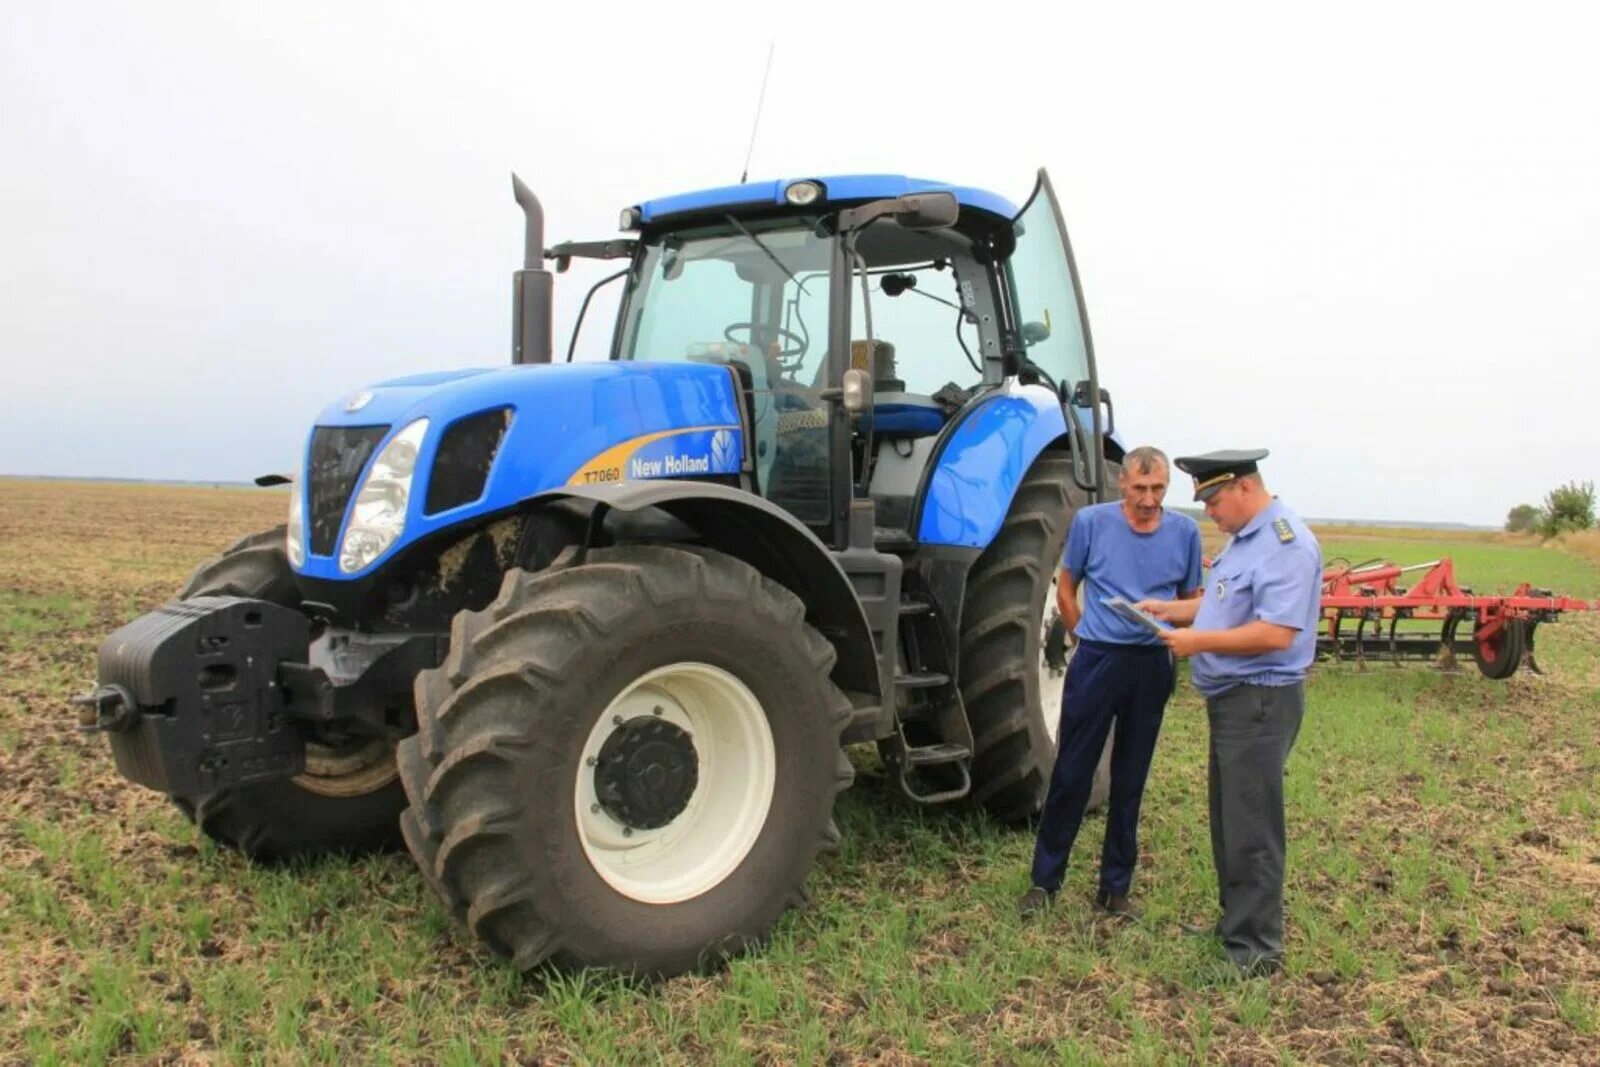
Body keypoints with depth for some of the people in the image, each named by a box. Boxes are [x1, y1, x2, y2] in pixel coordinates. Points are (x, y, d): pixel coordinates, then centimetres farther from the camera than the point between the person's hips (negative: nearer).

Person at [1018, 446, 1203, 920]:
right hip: (1098, 660, -2)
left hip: (1152, 665, 2)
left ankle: (1116, 886, 22)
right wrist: (1085, 640, 5)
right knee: (1072, 774, 1)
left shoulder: (1185, 531, 1)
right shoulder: (1091, 521, -5)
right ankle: (1045, 881, 13)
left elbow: (1191, 599, 12)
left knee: (1130, 780, 11)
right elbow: (1066, 588, 6)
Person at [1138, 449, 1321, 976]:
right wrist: (1170, 609, 9)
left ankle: (1256, 949, 7)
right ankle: (1236, 921, 33)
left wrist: (1199, 641, -22)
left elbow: (1276, 633, -27)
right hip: (1231, 697, 10)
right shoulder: (1244, 538, 13)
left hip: (1261, 701, -10)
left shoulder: (1286, 544, -20)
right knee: (1229, 819, 19)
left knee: (1251, 828, -3)